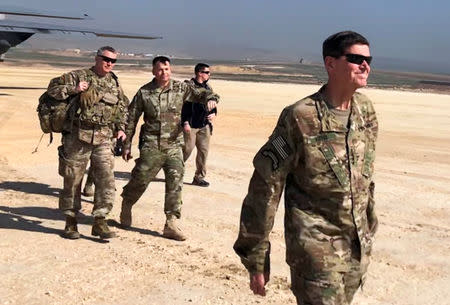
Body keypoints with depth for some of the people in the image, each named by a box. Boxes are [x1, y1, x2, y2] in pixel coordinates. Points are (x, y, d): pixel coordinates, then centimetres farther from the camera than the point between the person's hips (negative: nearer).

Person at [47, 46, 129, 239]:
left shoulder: (115, 83, 13)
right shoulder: (78, 76, -1)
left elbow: (123, 107, 24)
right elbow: (52, 88, -2)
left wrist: (120, 128, 13)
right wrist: (74, 89, -16)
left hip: (103, 139, 4)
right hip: (78, 136, -3)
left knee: (106, 179, -5)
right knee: (73, 180, 5)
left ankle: (100, 222, 2)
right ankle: (70, 222, 18)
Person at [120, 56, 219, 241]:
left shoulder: (181, 89, 5)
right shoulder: (144, 92, 2)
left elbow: (201, 94, 6)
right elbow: (131, 119, 7)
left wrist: (210, 98, -20)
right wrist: (126, 145, 7)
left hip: (174, 145, 2)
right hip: (151, 146, -2)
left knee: (175, 182, -5)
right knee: (140, 180, 1)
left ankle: (171, 224, 2)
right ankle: (126, 206, 31)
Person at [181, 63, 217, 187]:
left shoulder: (208, 88, 13)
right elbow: (183, 105, -13)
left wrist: (214, 113, 3)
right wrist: (185, 122, -18)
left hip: (204, 125, 7)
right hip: (190, 125, -7)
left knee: (204, 151, 6)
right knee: (187, 150, -3)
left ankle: (199, 177, 16)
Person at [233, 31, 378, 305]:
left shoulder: (367, 112, 4)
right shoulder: (300, 118, -16)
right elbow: (265, 189, -13)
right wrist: (256, 260, -11)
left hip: (358, 247, 6)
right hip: (315, 247, -6)